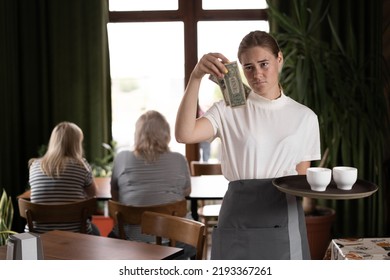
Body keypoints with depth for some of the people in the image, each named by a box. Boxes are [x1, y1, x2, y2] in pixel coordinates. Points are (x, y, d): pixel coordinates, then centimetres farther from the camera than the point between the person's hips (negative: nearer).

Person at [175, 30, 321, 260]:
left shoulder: (305, 117, 7)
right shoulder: (229, 110, 0)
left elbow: (302, 178, 11)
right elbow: (184, 134, -18)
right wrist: (196, 77, -26)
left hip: (284, 223, 2)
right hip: (239, 221, -2)